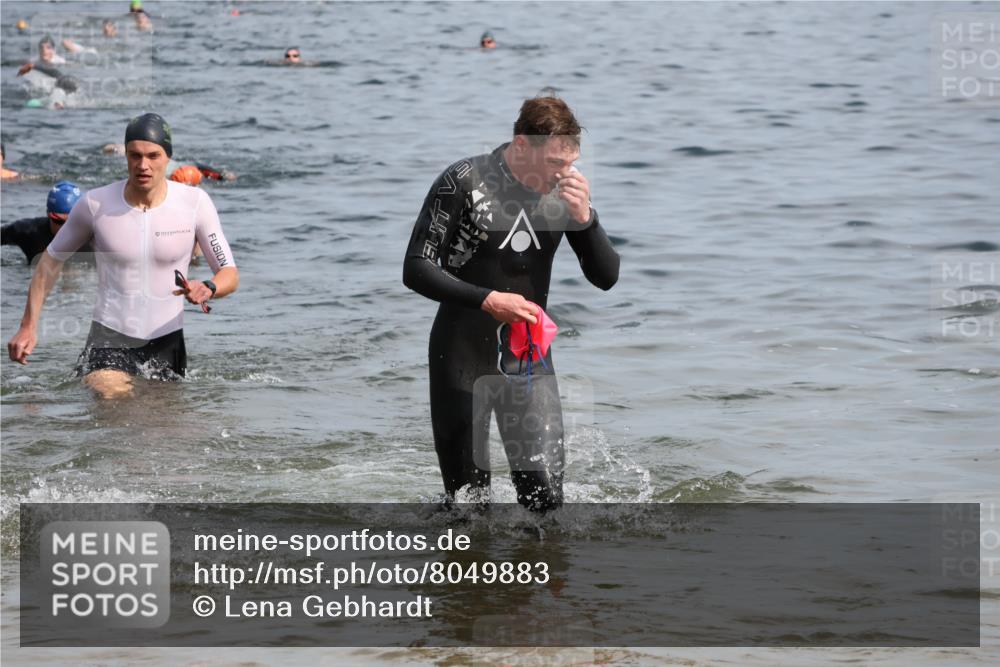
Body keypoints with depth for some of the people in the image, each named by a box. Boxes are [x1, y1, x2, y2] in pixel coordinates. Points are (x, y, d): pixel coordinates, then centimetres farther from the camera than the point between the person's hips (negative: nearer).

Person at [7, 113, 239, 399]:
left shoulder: (194, 202, -8)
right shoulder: (95, 204, -8)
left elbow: (230, 274, -3)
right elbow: (51, 260, 7)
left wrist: (208, 288, -27)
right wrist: (28, 327, 4)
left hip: (166, 339, 2)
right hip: (110, 335, -2)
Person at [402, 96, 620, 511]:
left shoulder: (564, 191, -1)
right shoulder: (463, 183, -14)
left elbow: (606, 277, 0)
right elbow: (416, 270, -14)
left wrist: (584, 218, -18)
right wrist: (489, 300, -25)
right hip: (463, 357, -4)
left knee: (545, 499, -4)